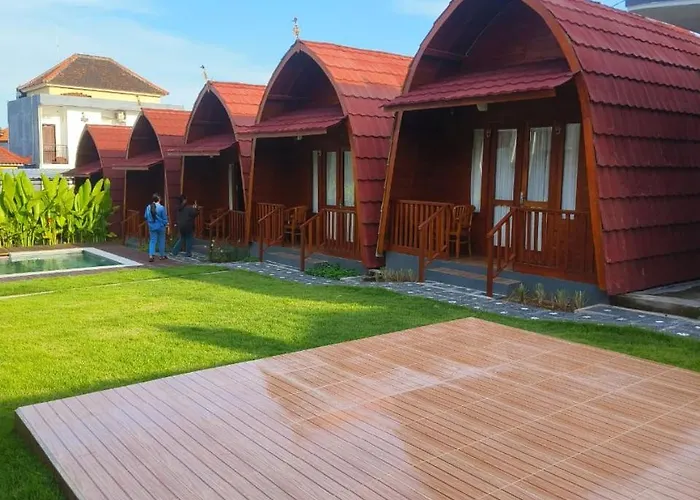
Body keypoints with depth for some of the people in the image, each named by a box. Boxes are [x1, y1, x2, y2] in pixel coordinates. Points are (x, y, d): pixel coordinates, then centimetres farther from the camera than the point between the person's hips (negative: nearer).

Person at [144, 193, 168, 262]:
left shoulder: (148, 207, -2)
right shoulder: (161, 208, -14)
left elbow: (146, 217, 7)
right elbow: (164, 218, -8)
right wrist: (166, 224, 9)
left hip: (152, 227, 3)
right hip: (160, 226, -3)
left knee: (152, 241, 6)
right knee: (161, 241, 11)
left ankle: (151, 255, -8)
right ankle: (162, 256, 21)